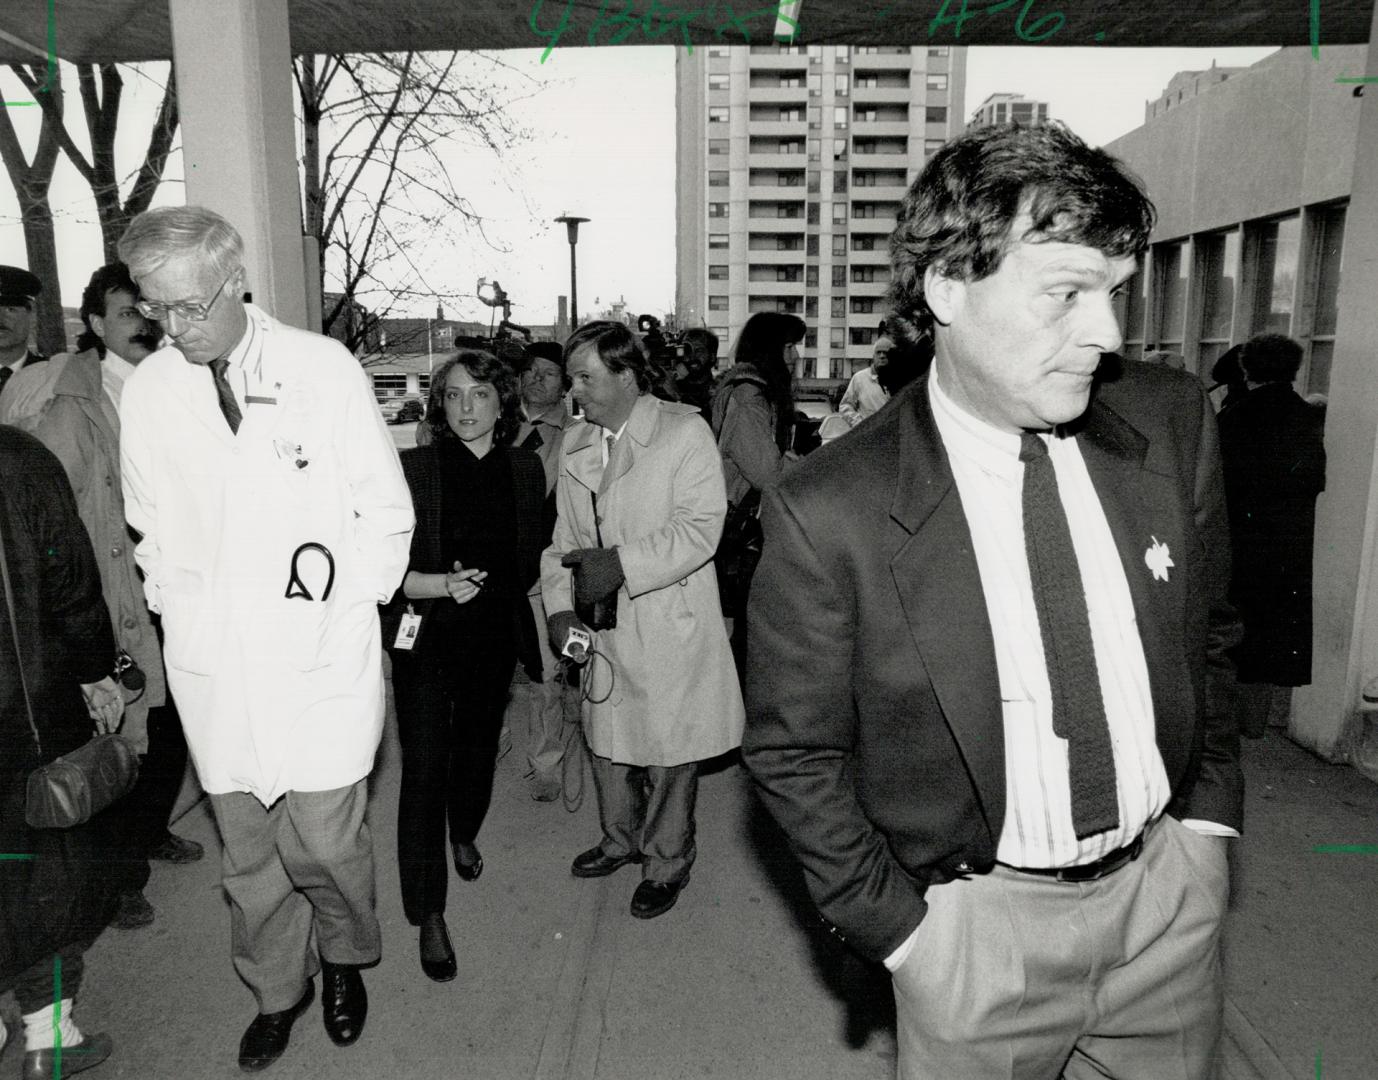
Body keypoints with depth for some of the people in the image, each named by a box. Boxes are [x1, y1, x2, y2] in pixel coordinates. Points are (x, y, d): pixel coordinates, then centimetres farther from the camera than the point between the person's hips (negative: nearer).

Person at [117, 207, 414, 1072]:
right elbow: (151, 528, 14)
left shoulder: (325, 368, -6)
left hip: (320, 658, -2)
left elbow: (386, 511, 0)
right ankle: (278, 988, 38)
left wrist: (348, 606, -4)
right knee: (249, 852, 13)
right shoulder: (147, 391, 1)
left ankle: (345, 959, 34)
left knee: (325, 841, 3)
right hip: (214, 667, 3)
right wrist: (177, 612, 6)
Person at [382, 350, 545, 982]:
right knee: (424, 766, -4)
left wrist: (481, 585, -4)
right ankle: (428, 916, 9)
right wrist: (435, 585, -24)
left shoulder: (525, 470, 2)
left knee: (478, 747, 20)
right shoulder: (412, 469, -8)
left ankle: (464, 835, 52)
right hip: (424, 638, -3)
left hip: (492, 638, 4)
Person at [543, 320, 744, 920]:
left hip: (669, 627, -5)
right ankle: (621, 839, 42)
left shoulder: (684, 432, -9)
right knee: (606, 737, 18)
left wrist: (619, 564, -24)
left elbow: (699, 528, -18)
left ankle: (668, 861, 28)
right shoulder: (575, 445, 10)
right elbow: (563, 535, 12)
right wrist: (559, 607, 0)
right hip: (602, 627, 6)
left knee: (668, 749, 7)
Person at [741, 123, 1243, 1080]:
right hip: (979, 919, -3)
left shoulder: (1174, 422, -9)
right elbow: (793, 752, -11)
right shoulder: (828, 514, -22)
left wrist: (1207, 814, 6)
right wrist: (901, 928, -9)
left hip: (1168, 889, 4)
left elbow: (1208, 628, 7)